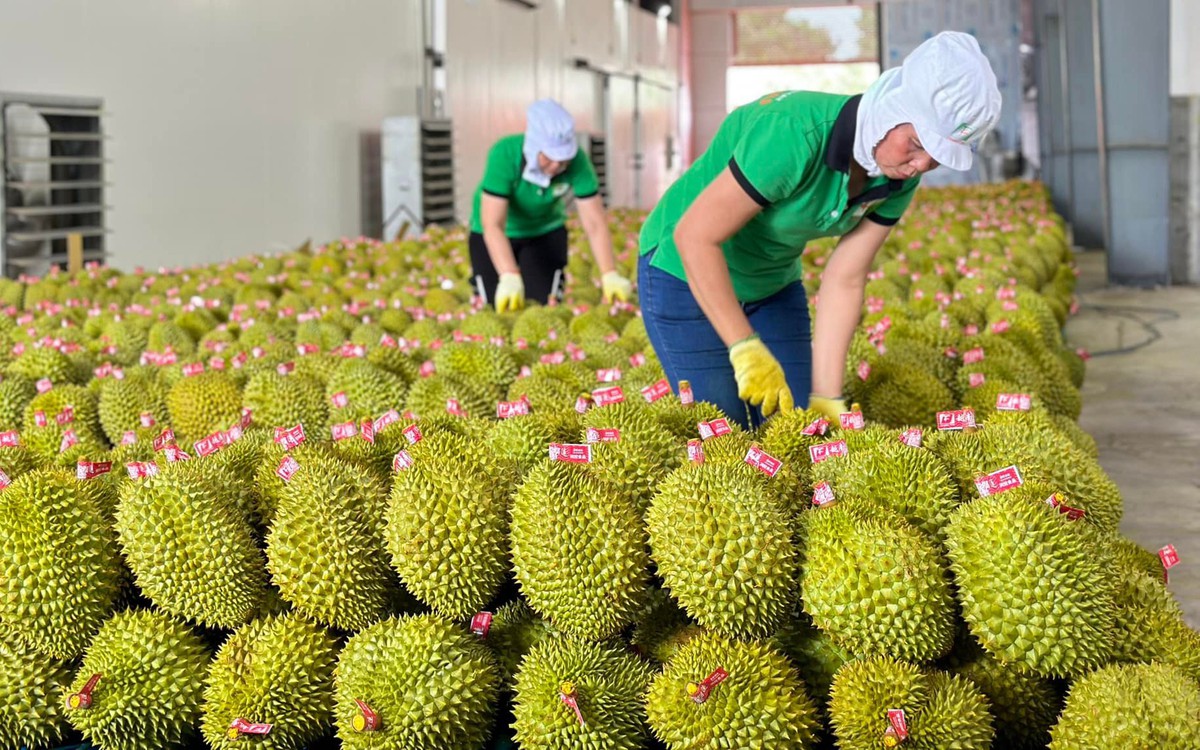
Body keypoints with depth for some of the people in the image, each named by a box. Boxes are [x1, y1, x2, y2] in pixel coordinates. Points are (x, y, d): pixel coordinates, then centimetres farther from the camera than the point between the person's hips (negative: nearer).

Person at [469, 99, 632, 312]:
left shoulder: (577, 161, -28)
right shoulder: (504, 155, -35)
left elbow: (595, 223, -25)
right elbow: (492, 225, -39)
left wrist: (610, 276, -37)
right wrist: (509, 277, -51)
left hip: (546, 231, 2)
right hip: (497, 235, -2)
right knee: (499, 308, -3)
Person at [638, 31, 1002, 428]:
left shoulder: (899, 178, -13)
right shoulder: (798, 134, -35)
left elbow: (845, 280, -10)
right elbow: (695, 236, -32)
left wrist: (827, 399, -15)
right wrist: (747, 348, -33)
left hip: (773, 284, 6)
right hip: (686, 274, -6)